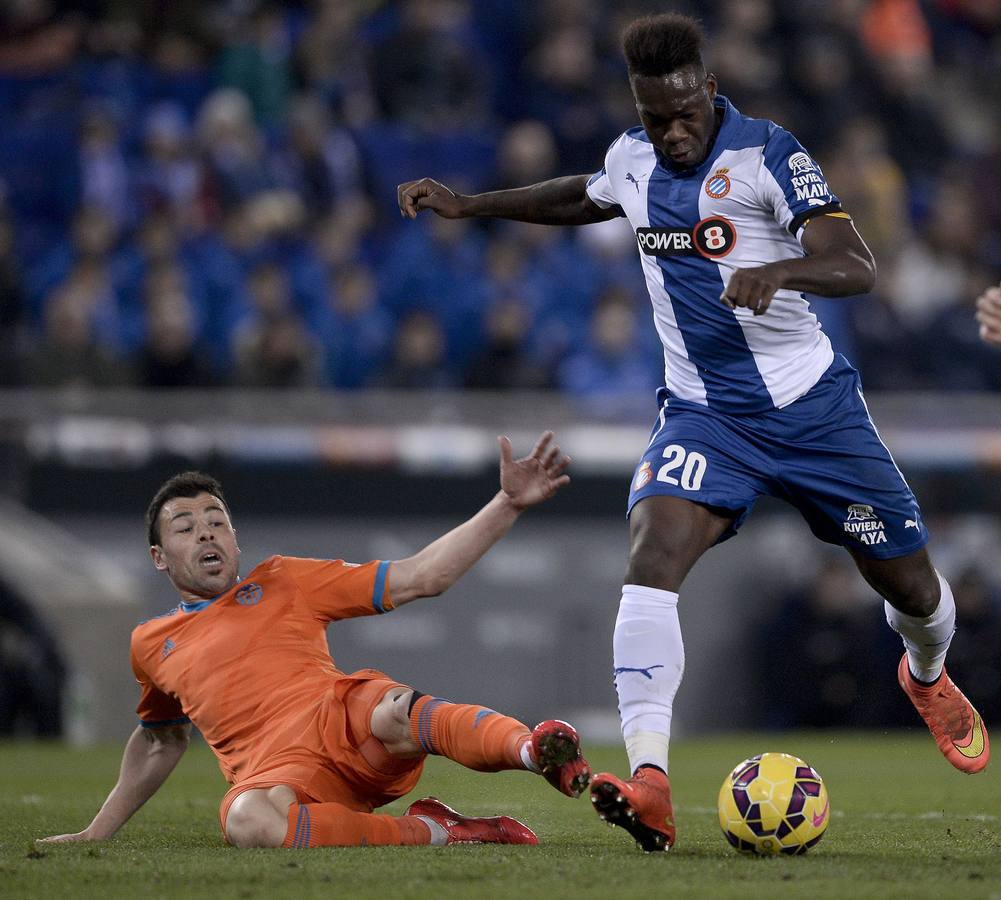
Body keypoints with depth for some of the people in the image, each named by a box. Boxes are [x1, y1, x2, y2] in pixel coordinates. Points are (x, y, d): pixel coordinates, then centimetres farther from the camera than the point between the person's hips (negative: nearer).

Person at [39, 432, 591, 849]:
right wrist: (99, 830, 44)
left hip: (349, 727, 0)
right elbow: (162, 739, 45)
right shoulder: (151, 645, 26)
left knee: (390, 710, -38)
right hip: (277, 773, 0)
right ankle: (432, 832, -34)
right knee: (246, 820, -40)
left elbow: (420, 578, 16)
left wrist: (509, 504, 6)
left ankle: (533, 750, -58)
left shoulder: (282, 582, 21)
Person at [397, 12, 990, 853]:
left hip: (812, 405, -3)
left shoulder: (767, 153, -16)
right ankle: (650, 784, -36)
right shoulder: (632, 159, 2)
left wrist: (777, 272, -46)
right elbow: (582, 197, 28)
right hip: (702, 411, 3)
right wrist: (468, 203, 22)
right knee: (653, 554, -26)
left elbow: (857, 266, -26)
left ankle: (928, 675, 49)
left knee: (910, 585, 9)